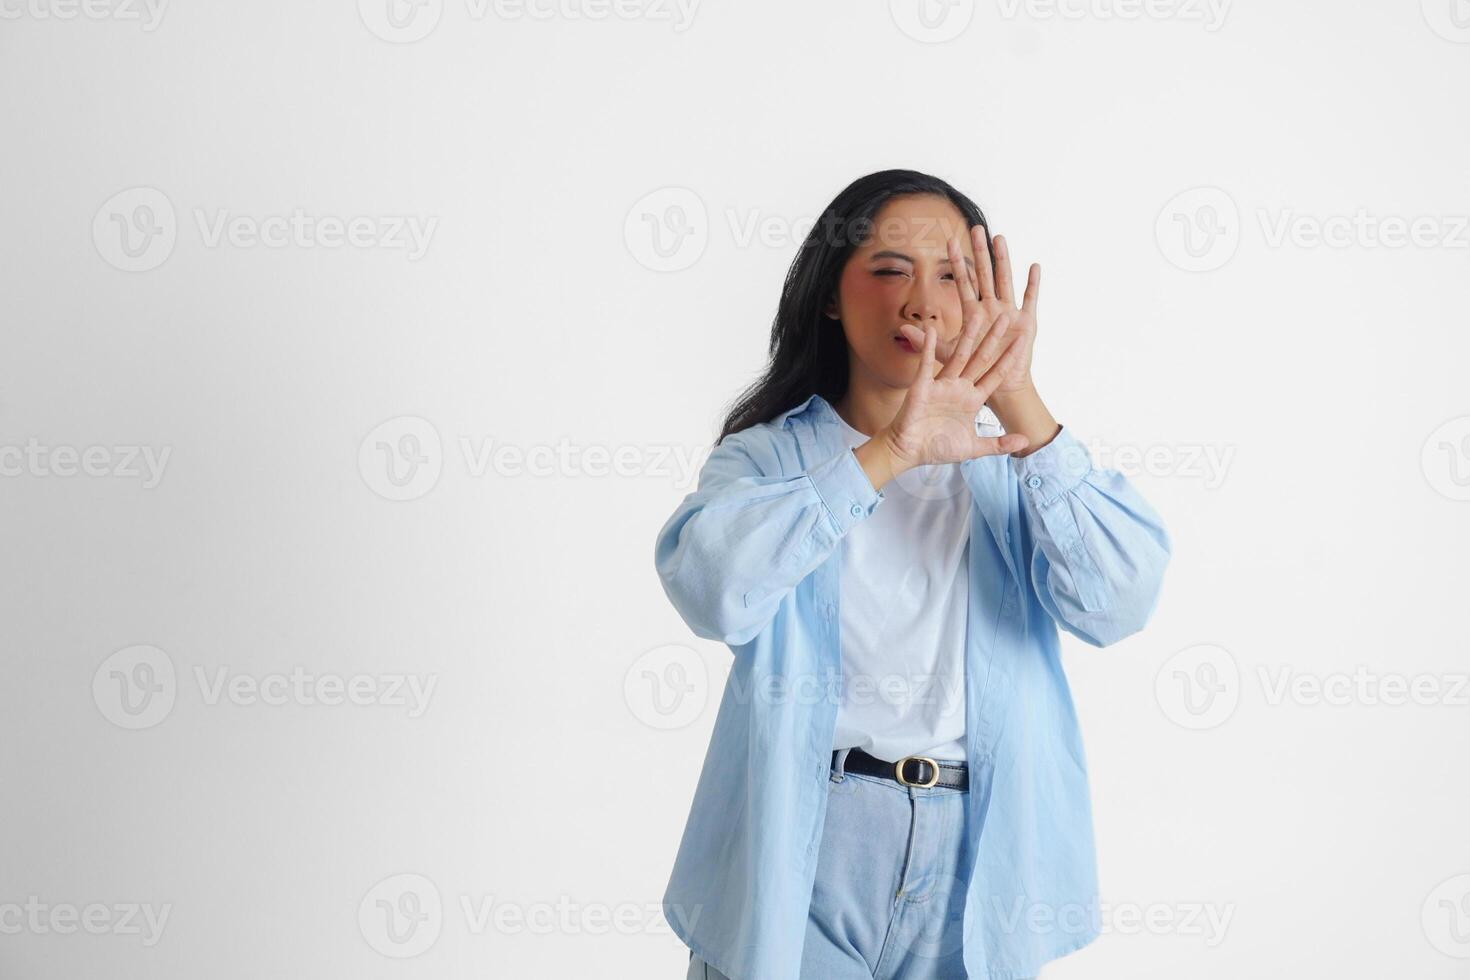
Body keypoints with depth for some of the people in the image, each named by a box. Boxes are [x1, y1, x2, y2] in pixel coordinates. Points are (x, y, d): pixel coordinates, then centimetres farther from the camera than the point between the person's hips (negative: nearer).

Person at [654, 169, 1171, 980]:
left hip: (974, 868, 2)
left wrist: (1022, 405, -22)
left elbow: (1118, 604, -14)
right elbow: (712, 590, -22)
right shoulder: (767, 456, -1)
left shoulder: (1016, 462, 4)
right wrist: (889, 452, -27)